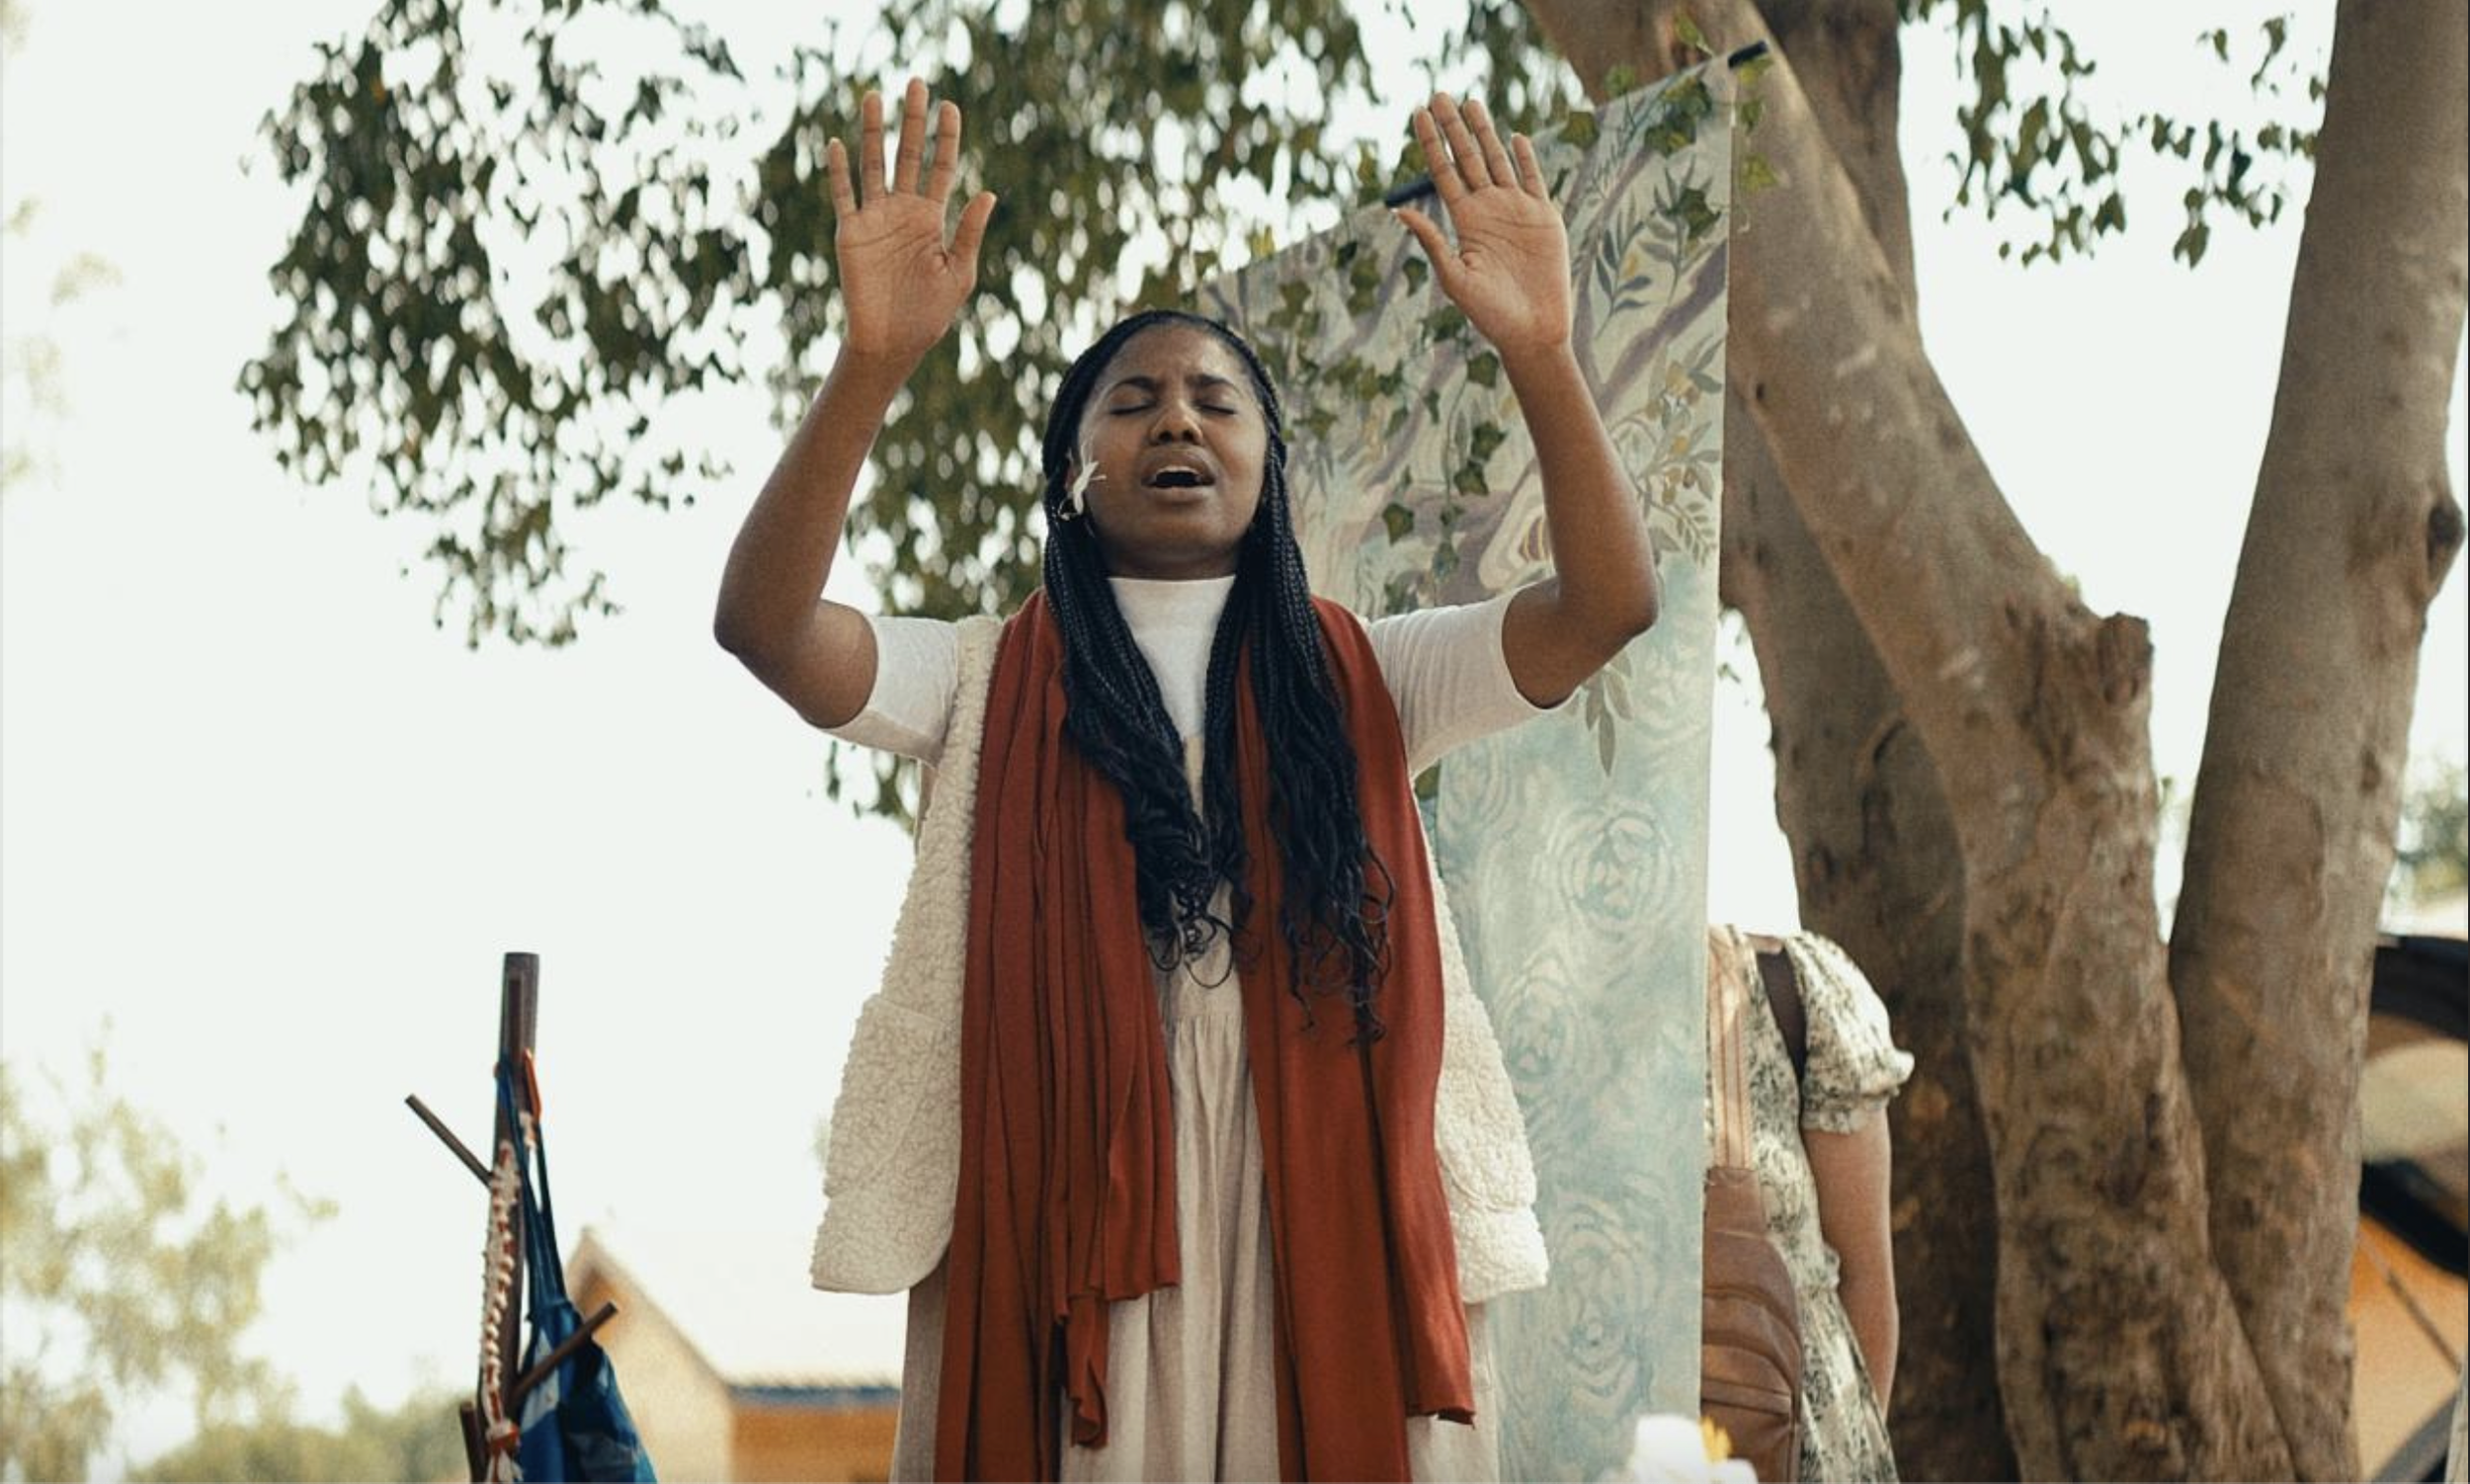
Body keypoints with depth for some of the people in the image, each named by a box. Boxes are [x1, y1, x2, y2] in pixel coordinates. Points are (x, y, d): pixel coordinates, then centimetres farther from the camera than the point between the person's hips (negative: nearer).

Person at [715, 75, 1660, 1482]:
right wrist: (874, 364, -20)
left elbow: (1613, 601, 0)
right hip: (1061, 1236, -1)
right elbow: (764, 623, -6)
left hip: (1332, 1234, 1)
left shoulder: (1362, 679, 13)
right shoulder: (985, 679, 11)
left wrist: (1542, 354, -15)